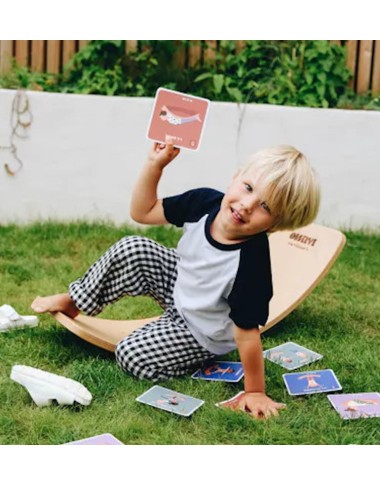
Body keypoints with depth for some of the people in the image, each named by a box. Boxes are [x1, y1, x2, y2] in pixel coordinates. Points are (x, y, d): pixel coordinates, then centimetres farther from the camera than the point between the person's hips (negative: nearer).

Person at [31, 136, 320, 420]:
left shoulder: (251, 263, -39)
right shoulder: (205, 203, -22)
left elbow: (247, 334, -31)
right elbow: (143, 212, -7)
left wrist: (255, 393, -23)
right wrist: (155, 164, -19)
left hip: (204, 334, -6)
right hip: (180, 286, 6)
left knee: (132, 355, -18)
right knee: (132, 250, -10)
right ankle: (74, 301, 12)